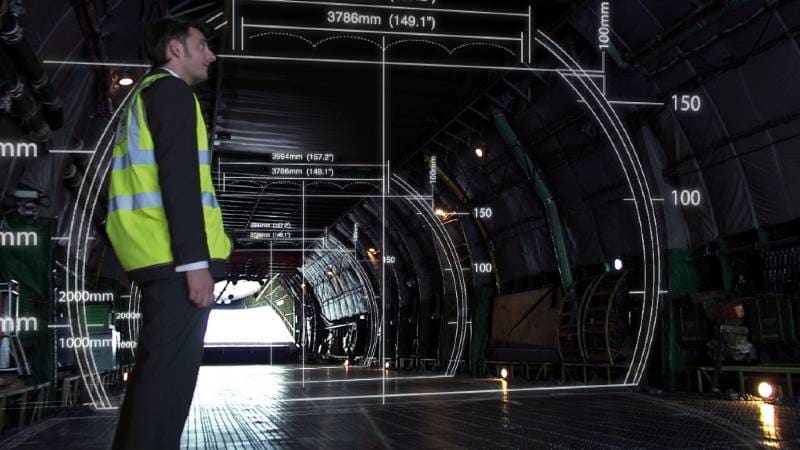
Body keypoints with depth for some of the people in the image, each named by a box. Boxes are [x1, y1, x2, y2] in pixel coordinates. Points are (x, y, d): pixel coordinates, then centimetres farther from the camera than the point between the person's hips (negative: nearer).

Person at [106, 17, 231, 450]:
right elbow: (178, 179, -17)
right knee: (171, 369, -9)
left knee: (155, 364, 15)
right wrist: (196, 262, -21)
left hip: (154, 255, 10)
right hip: (176, 257, -10)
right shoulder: (173, 91, -6)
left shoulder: (142, 95, 24)